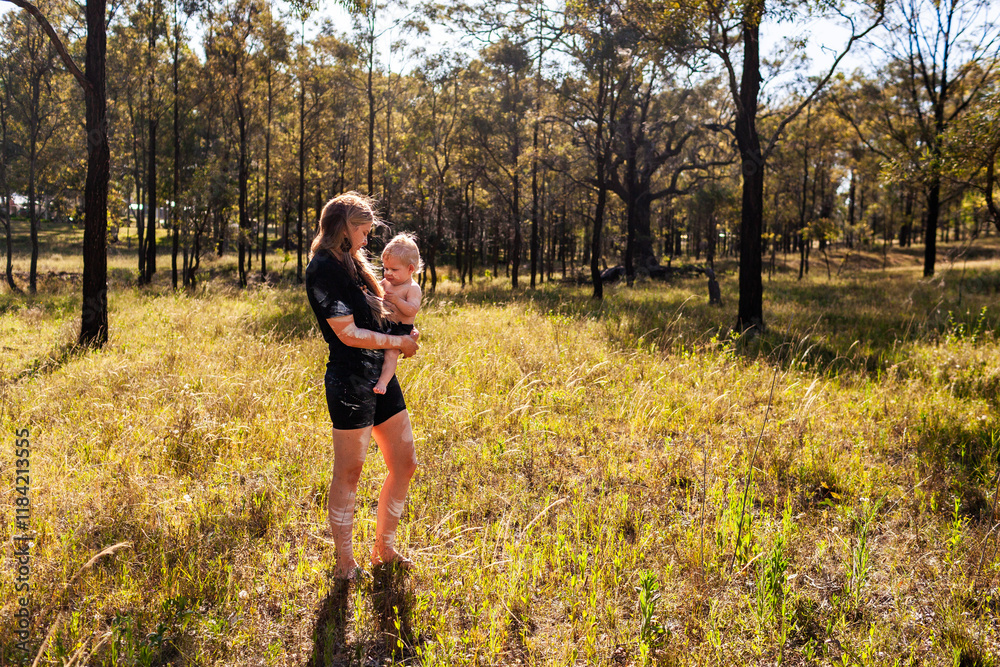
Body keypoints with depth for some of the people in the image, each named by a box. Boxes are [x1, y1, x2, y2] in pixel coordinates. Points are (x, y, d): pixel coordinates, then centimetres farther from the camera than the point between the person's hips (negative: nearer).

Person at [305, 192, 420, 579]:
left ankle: (384, 549, 26)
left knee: (404, 465, 11)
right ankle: (345, 562, 17)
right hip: (350, 382, -9)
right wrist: (398, 342, -7)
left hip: (381, 377, 9)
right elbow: (348, 333, -16)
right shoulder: (323, 269, -12)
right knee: (349, 472, 2)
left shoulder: (352, 265, 17)